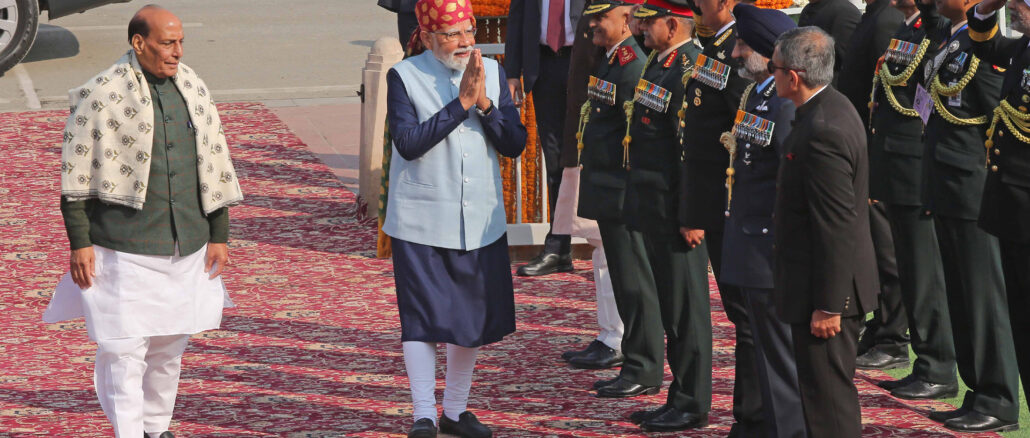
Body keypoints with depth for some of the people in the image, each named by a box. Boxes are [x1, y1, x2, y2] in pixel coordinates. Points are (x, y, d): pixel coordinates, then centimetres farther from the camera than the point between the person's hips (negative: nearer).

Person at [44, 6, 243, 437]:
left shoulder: (193, 90, 8)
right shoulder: (101, 95, -9)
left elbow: (215, 166, 15)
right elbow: (76, 174, -6)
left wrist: (219, 236, 12)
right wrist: (80, 242, -9)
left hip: (185, 248, 6)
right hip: (125, 252, -5)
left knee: (169, 346, 14)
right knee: (122, 349, -7)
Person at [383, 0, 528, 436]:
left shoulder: (491, 72, 4)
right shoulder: (404, 77, -7)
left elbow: (515, 144, -1)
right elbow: (408, 142, -19)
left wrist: (485, 104, -17)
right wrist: (461, 104, -21)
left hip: (480, 221, 4)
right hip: (421, 223, -4)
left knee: (474, 320, 11)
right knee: (422, 319, -6)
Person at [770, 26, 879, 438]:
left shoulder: (822, 131, -24)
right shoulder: (834, 108, 8)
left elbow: (837, 227, -25)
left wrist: (827, 306, -21)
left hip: (825, 292, -11)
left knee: (828, 399, -3)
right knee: (833, 392, 20)